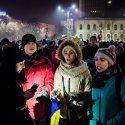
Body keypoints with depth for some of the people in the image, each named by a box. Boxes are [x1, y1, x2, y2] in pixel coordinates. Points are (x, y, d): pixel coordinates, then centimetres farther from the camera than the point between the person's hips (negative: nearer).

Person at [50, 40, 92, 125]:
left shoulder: (84, 71, -10)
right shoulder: (59, 70, 0)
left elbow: (89, 93, -8)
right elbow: (56, 88, 9)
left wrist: (80, 96, -26)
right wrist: (55, 93, -12)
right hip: (63, 114, 3)